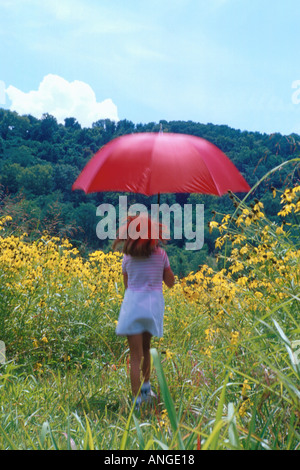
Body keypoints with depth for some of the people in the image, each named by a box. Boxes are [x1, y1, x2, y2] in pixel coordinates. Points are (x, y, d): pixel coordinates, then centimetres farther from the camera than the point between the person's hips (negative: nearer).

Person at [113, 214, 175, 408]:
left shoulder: (128, 258, 1)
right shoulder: (161, 255, -1)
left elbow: (126, 285, 9)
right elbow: (170, 282, 5)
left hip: (133, 303, -1)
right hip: (154, 304, 1)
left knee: (136, 355, -1)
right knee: (146, 348, 24)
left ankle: (137, 399, -6)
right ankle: (146, 385, 36)